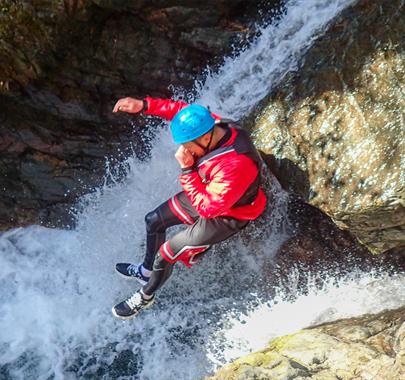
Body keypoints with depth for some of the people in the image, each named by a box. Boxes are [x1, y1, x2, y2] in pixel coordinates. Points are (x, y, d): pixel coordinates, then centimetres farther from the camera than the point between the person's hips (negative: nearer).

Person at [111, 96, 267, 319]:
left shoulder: (235, 166, -43)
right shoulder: (212, 126, -21)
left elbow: (207, 208, -35)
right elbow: (180, 109, -2)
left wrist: (187, 169, -36)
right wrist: (144, 105, -13)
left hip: (225, 216, -8)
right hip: (207, 193, 8)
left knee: (167, 253, -3)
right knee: (153, 221, 17)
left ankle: (146, 296, 28)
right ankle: (146, 270, 44)